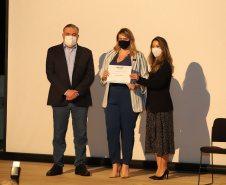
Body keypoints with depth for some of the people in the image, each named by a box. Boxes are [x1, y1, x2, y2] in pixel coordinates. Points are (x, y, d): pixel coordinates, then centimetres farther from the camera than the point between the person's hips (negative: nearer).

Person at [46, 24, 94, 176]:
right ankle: (58, 165, 9)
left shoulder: (86, 53, 10)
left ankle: (80, 165, 8)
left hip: (80, 99, 1)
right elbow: (51, 73, -1)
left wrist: (77, 92, -11)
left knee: (81, 134, 1)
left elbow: (90, 75, 3)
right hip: (59, 99, 0)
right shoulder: (53, 52, 8)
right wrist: (65, 91, -12)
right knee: (58, 134, 2)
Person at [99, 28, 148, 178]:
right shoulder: (110, 55, 16)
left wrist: (136, 85, -17)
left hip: (130, 98, -3)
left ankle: (125, 166, 12)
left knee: (127, 131, 2)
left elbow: (145, 78, 1)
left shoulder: (138, 56, 5)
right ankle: (115, 164, 10)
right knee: (112, 131, -2)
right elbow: (102, 74, 20)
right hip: (112, 97, 3)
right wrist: (104, 76, -3)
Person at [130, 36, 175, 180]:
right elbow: (152, 83, 13)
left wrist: (139, 79, -26)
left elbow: (157, 83, -21)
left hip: (163, 106, -9)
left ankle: (163, 168, 4)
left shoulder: (165, 65, -10)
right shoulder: (155, 64, 16)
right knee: (154, 137, 9)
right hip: (153, 106, 9)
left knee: (162, 136, -3)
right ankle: (160, 168, 14)